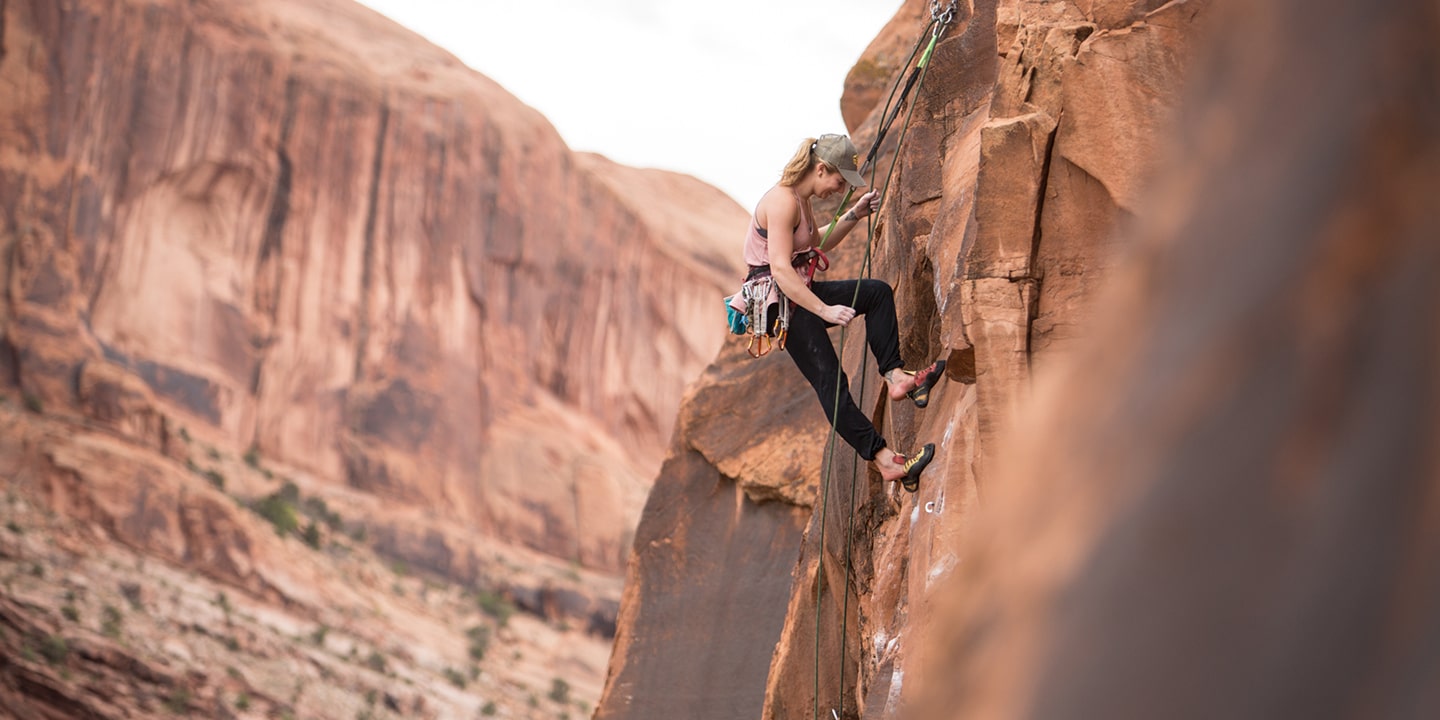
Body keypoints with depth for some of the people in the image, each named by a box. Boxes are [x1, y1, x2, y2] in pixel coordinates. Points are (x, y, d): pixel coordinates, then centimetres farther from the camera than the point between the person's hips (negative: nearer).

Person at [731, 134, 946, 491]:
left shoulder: (801, 198, 9)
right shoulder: (783, 201, -21)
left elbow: (817, 243, 28)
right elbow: (780, 268, -30)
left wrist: (854, 215, 14)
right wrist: (824, 310, -33)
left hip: (798, 291, 10)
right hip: (779, 301, -10)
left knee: (877, 292, 7)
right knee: (831, 382, -12)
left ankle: (894, 375, -4)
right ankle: (885, 459, -14)